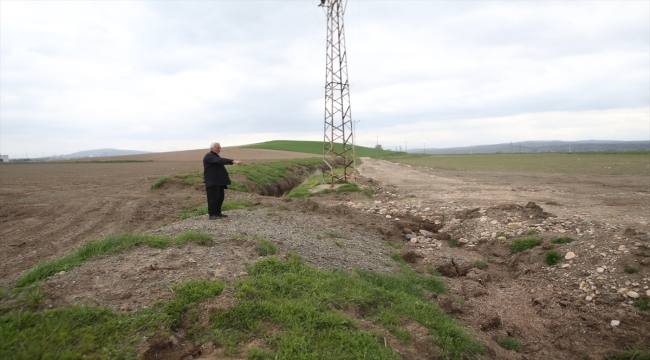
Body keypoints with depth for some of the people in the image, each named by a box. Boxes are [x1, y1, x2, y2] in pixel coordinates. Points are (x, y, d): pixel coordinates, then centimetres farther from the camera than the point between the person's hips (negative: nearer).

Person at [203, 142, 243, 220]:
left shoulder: (216, 156, 21)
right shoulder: (209, 156, -13)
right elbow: (220, 160, -29)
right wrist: (233, 161, -39)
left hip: (219, 181, 10)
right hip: (212, 182, -10)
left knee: (220, 197, 10)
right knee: (213, 198, -8)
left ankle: (218, 213, 19)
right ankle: (211, 214, -3)